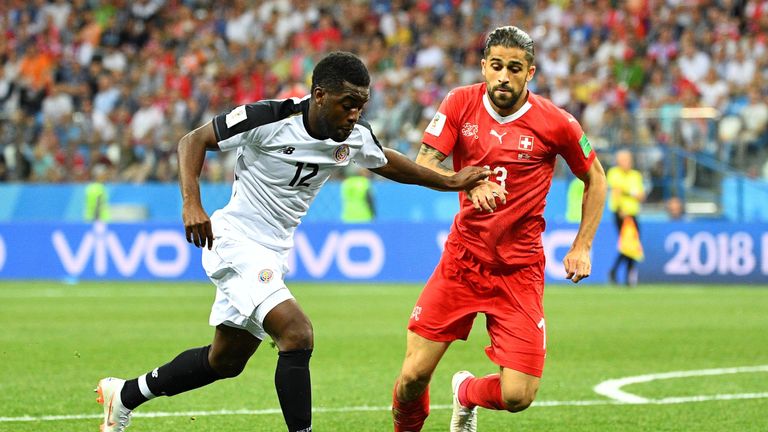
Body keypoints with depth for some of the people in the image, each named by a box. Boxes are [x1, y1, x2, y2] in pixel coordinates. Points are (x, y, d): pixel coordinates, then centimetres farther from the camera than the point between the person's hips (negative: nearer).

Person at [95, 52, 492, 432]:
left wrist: (449, 182, 20)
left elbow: (385, 162, 19)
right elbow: (194, 140, -13)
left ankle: (124, 395, 37)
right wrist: (191, 203, -25)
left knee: (225, 361, 18)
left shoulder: (354, 139, -3)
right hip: (236, 240, -8)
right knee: (297, 334, -26)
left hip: (273, 254, 8)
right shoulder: (269, 119, -22)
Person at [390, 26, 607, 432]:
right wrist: (469, 182, -30)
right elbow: (423, 165, -11)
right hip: (461, 259, 1)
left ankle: (466, 392, 27)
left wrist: (582, 246, 2)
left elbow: (594, 178, 7)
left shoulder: (554, 122, -8)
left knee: (517, 396, -9)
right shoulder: (460, 103, -3)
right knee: (414, 374, -8)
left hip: (519, 271, -1)